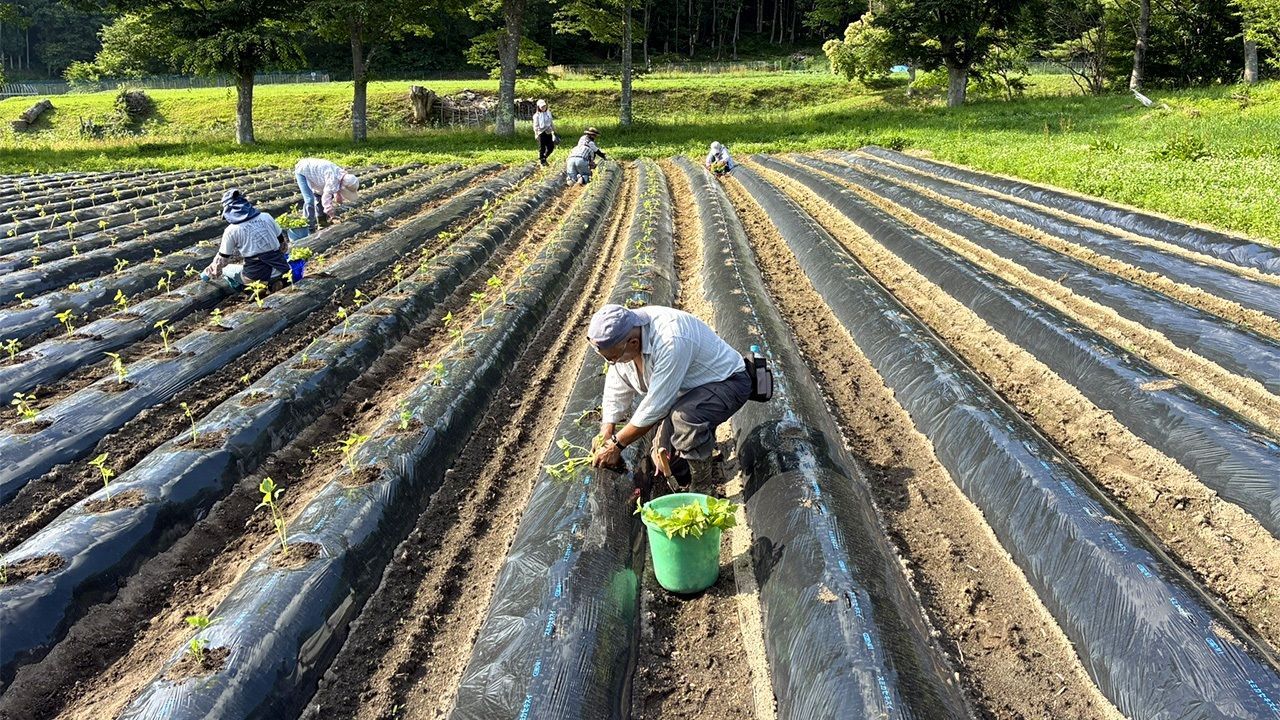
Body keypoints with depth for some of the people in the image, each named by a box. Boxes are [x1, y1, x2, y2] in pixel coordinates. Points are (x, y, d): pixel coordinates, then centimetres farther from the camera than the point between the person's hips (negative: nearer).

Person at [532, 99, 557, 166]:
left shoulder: (548, 113, 11)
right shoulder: (537, 115, -5)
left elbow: (551, 123, 18)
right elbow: (535, 126, -7)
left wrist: (553, 131, 17)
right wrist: (536, 134, -17)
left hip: (548, 133, 5)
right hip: (541, 133, -5)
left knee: (551, 147, 5)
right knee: (542, 148, -1)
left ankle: (544, 157, 27)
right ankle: (542, 161, 13)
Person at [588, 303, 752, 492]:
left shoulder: (671, 342, -39)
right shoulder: (619, 341, -15)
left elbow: (655, 406, -32)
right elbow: (616, 392, -2)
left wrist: (617, 444, -22)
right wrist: (605, 438, -8)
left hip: (727, 382, -8)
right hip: (684, 390, 8)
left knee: (684, 417, -37)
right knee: (665, 462, 0)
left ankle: (702, 488, -16)